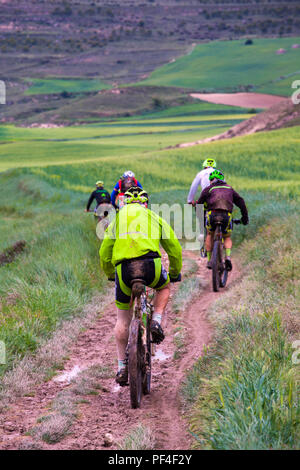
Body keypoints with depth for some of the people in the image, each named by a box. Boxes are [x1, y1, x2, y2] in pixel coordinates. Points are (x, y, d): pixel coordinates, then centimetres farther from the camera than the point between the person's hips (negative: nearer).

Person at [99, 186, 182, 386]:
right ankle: (156, 321, 11)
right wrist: (175, 273, 44)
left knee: (123, 319, 17)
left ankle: (122, 366, 19)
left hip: (123, 269, 1)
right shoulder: (155, 218, 25)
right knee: (164, 287, 34)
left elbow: (104, 253, 28)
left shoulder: (118, 219, 27)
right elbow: (175, 249, 28)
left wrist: (110, 275, 44)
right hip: (150, 264, -1)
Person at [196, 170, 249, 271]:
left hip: (212, 214, -1)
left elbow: (199, 204, 18)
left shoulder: (208, 189, 20)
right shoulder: (229, 189, 28)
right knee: (227, 238, 21)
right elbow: (241, 202, 24)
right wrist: (245, 217, 30)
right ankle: (228, 257, -7)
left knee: (210, 235, 26)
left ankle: (209, 260, 20)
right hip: (227, 215, 1)